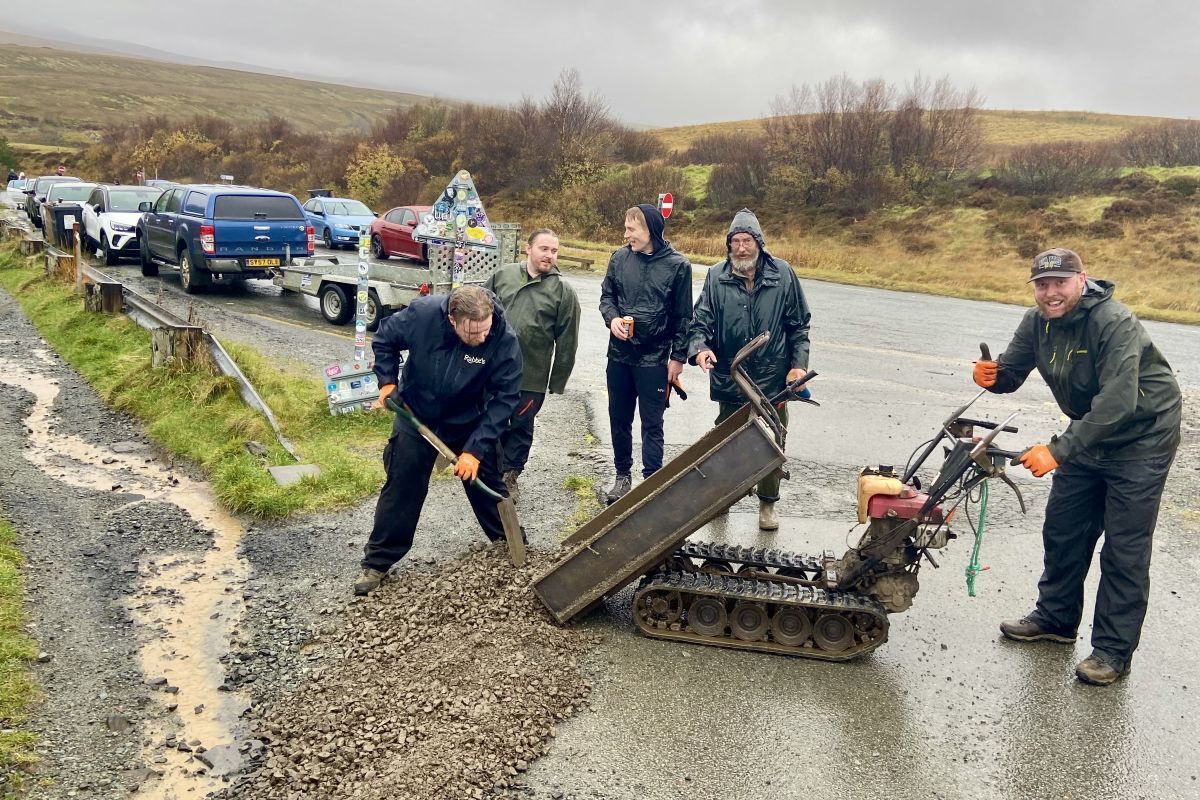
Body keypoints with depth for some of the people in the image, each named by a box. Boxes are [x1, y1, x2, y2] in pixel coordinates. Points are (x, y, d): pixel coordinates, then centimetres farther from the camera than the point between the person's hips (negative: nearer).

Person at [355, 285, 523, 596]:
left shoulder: (505, 342, -29)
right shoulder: (422, 313, -28)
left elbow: (505, 398, -24)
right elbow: (385, 338, -6)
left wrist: (475, 449, -28)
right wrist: (387, 381, -14)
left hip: (469, 424, 0)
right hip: (415, 417, 0)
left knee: (487, 486, 9)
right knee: (401, 489, 6)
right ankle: (378, 562, 19)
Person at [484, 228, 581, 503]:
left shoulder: (563, 291, -4)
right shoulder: (502, 275, 2)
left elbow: (566, 342, -2)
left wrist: (558, 382, -1)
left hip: (532, 377, -2)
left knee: (521, 427, 10)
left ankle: (510, 475, 28)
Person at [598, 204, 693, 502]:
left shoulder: (677, 265, -7)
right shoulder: (620, 258, 0)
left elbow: (682, 316, -3)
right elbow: (606, 296, 12)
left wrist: (678, 356, -3)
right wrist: (612, 318, -9)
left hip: (654, 358, -4)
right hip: (619, 354, 4)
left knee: (651, 424, 4)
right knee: (619, 418, 13)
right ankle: (622, 475, 29)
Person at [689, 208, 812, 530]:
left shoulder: (782, 274, -5)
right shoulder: (716, 277, -5)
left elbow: (799, 323, 2)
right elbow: (700, 320, -4)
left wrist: (798, 364, -3)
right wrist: (700, 348, -24)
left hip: (773, 378, 0)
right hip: (729, 379, 1)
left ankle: (767, 503, 26)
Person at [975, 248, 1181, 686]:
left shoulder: (1116, 324, -29)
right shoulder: (1037, 322, -6)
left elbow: (1117, 402, -36)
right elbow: (1010, 374, -3)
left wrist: (1058, 450, -40)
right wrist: (992, 375, -28)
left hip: (1140, 439, -7)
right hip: (1088, 435, 7)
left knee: (1124, 549, -3)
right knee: (1063, 530, 13)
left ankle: (1113, 650, 8)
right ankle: (1056, 617, 30)